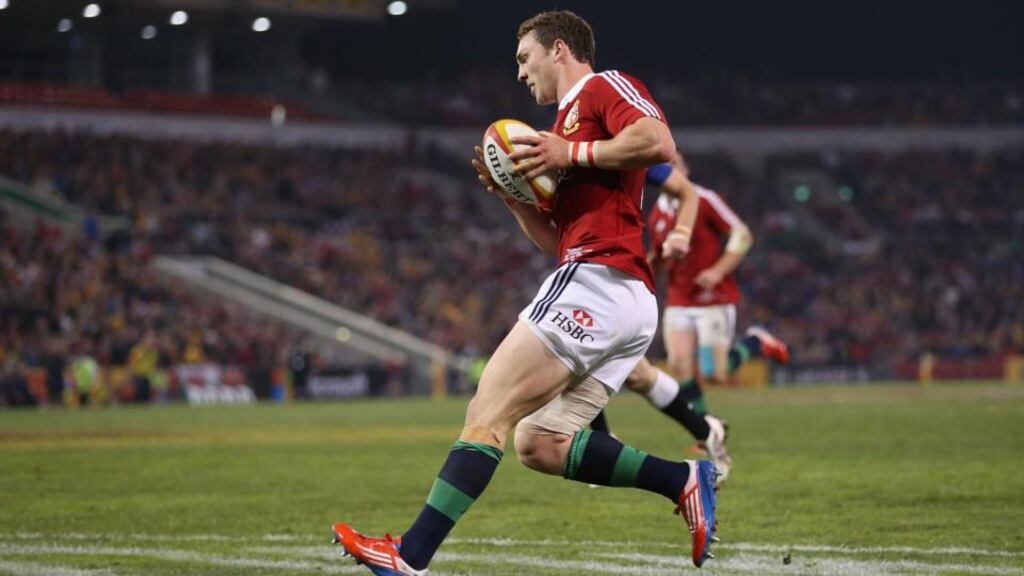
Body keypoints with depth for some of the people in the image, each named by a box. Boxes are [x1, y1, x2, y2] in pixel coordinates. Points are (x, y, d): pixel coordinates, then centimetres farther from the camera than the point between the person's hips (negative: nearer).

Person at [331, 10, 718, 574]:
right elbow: (557, 239, 28)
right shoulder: (566, 124, 29)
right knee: (537, 444, 4)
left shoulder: (604, 86, 2)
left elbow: (658, 142, -18)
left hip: (595, 280, -10)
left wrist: (570, 154, -12)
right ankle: (683, 478, -2)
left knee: (487, 415, -12)